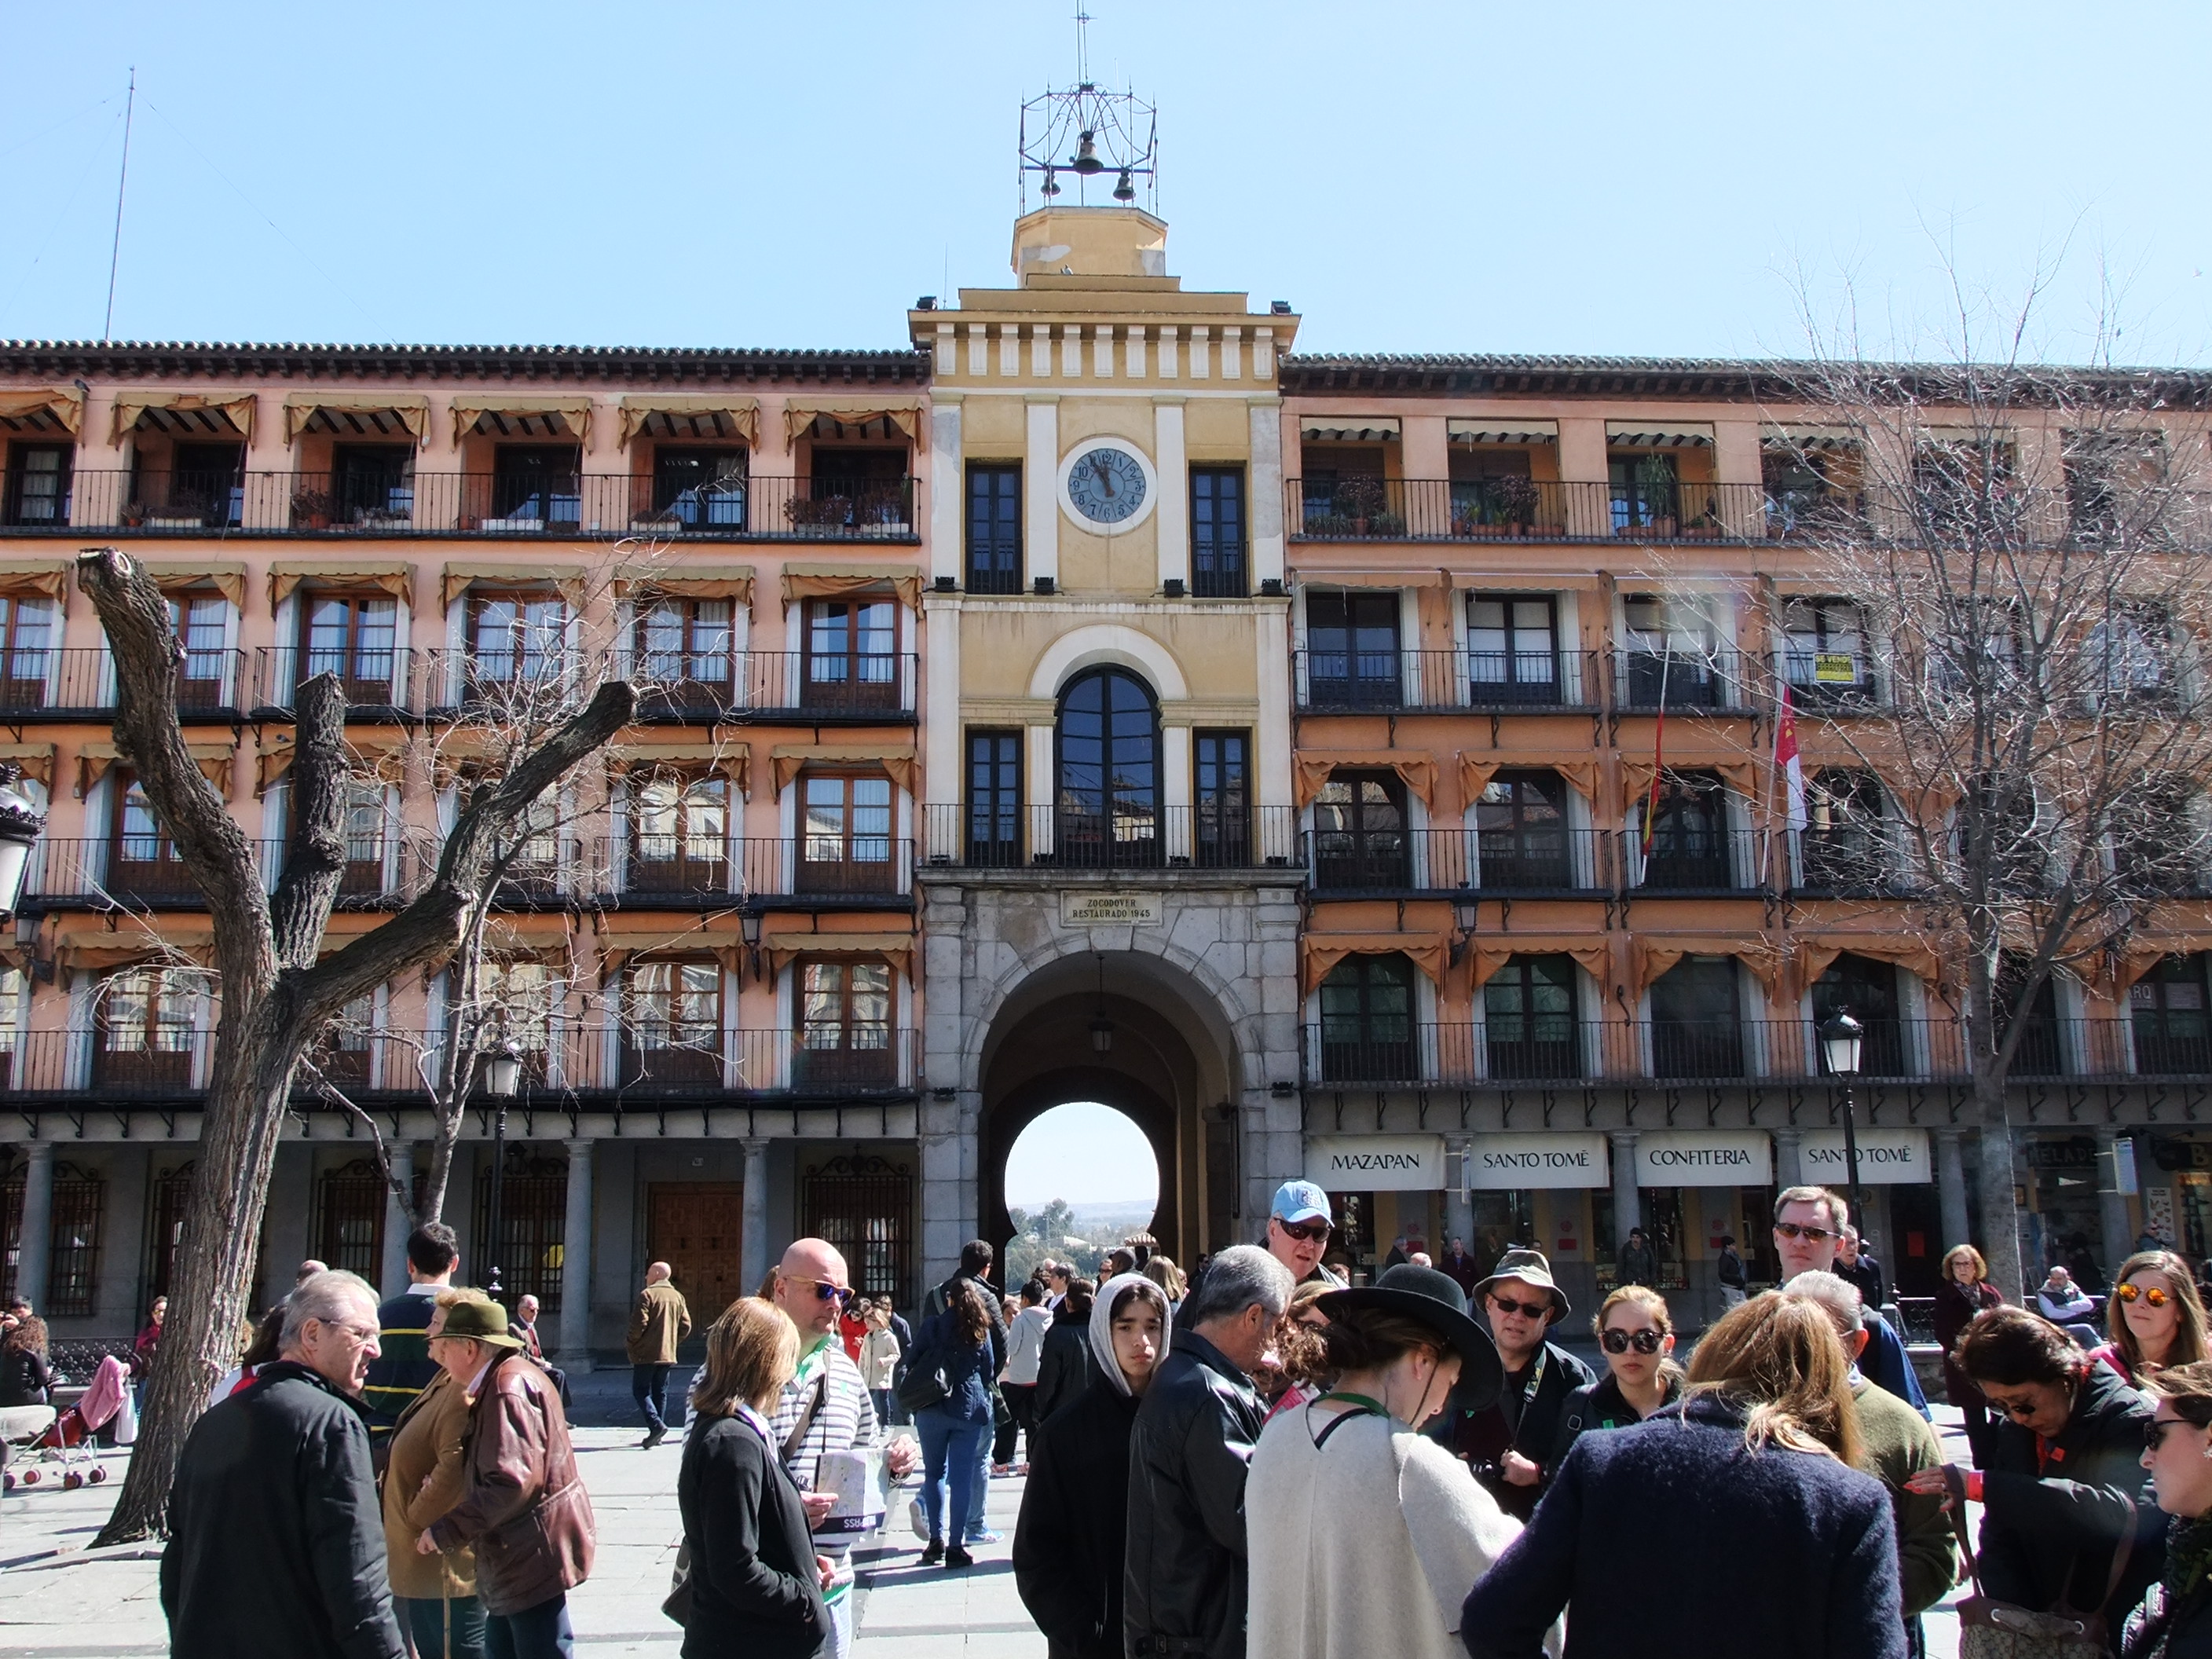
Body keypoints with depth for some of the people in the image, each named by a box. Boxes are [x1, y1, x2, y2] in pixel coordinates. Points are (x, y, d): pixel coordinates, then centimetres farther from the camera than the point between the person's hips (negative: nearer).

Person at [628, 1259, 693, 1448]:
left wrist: (629, 1342, -2)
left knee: (640, 1391, -1)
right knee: (660, 1393, 13)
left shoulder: (647, 1295, -10)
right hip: (668, 1355, 6)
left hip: (646, 1354, -6)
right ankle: (657, 1435, 12)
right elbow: (686, 1326, 7)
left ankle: (656, 1425, -19)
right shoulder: (677, 1297, 9)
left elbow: (639, 1323, -17)